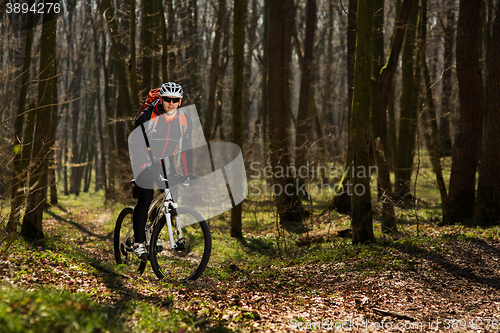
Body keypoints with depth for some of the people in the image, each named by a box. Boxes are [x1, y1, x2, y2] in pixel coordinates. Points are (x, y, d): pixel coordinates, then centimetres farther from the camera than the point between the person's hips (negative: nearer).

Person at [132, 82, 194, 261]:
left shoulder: (185, 120, -6)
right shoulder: (147, 117, -19)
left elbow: (186, 148, 2)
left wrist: (188, 172, -7)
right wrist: (145, 165, -30)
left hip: (167, 161, 4)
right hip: (146, 161, -4)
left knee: (172, 200, -7)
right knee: (145, 200, -15)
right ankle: (138, 241, -6)